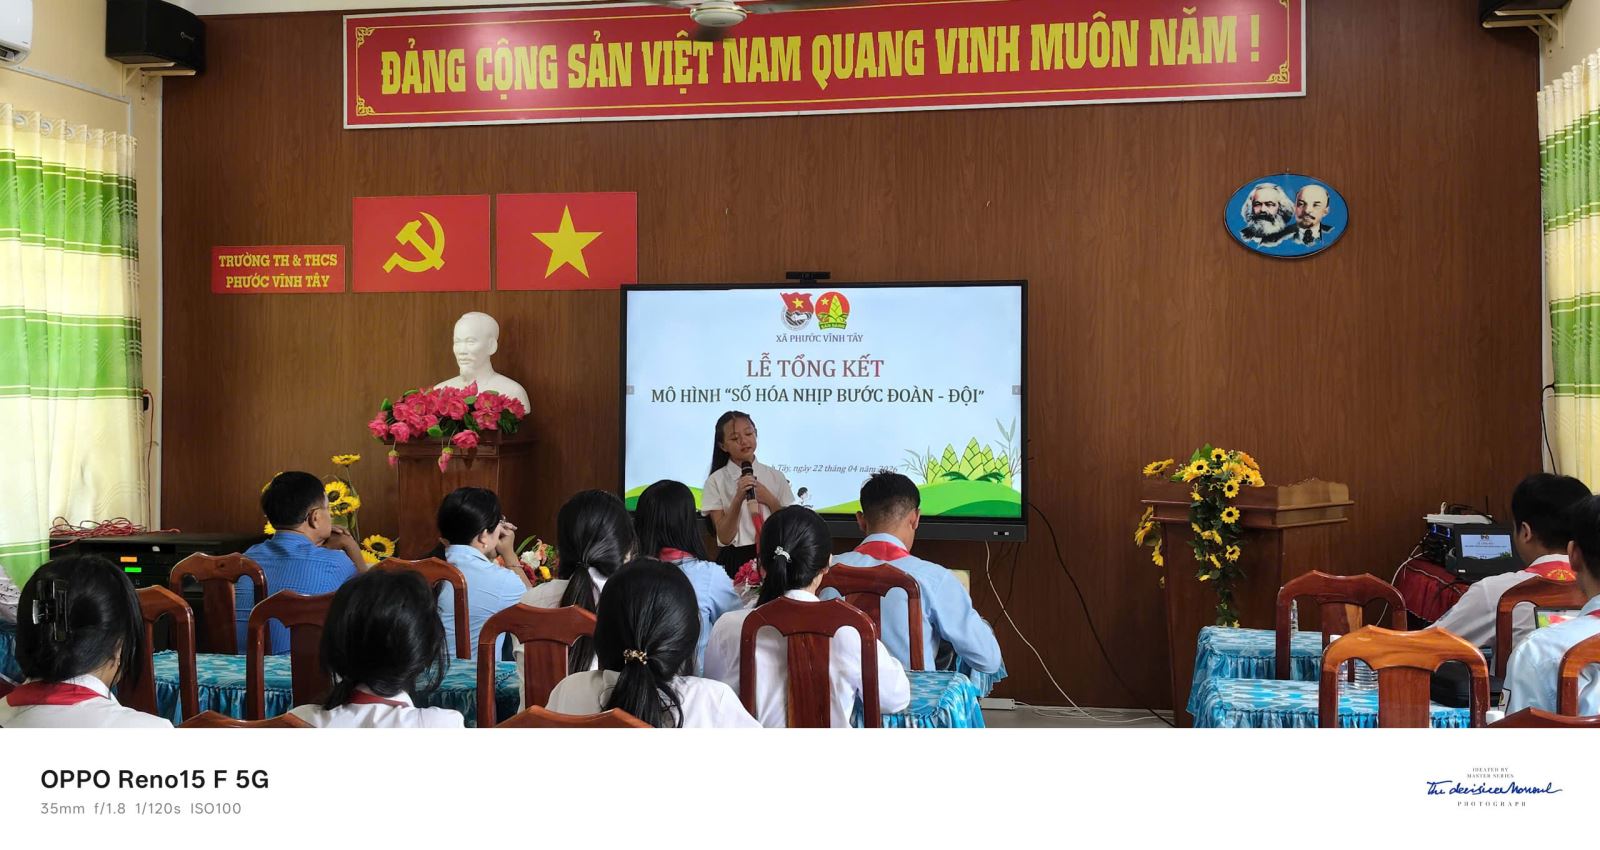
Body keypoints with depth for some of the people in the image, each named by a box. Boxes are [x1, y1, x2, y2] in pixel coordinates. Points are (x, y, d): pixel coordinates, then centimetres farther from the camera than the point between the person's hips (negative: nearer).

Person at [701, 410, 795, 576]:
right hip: (734, 561, -2)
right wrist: (738, 499, -17)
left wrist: (770, 500, -6)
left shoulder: (776, 477, 6)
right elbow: (724, 537, -6)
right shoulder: (716, 481, -1)